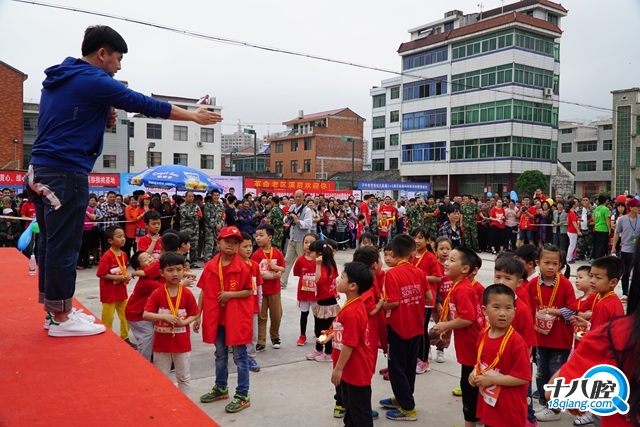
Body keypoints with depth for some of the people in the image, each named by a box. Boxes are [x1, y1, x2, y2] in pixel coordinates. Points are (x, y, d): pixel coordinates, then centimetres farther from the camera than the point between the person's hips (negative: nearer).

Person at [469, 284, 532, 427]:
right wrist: (475, 373, -4)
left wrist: (491, 379, -21)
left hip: (510, 410, -7)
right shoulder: (483, 335, 0)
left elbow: (523, 377, -22)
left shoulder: (516, 341, -21)